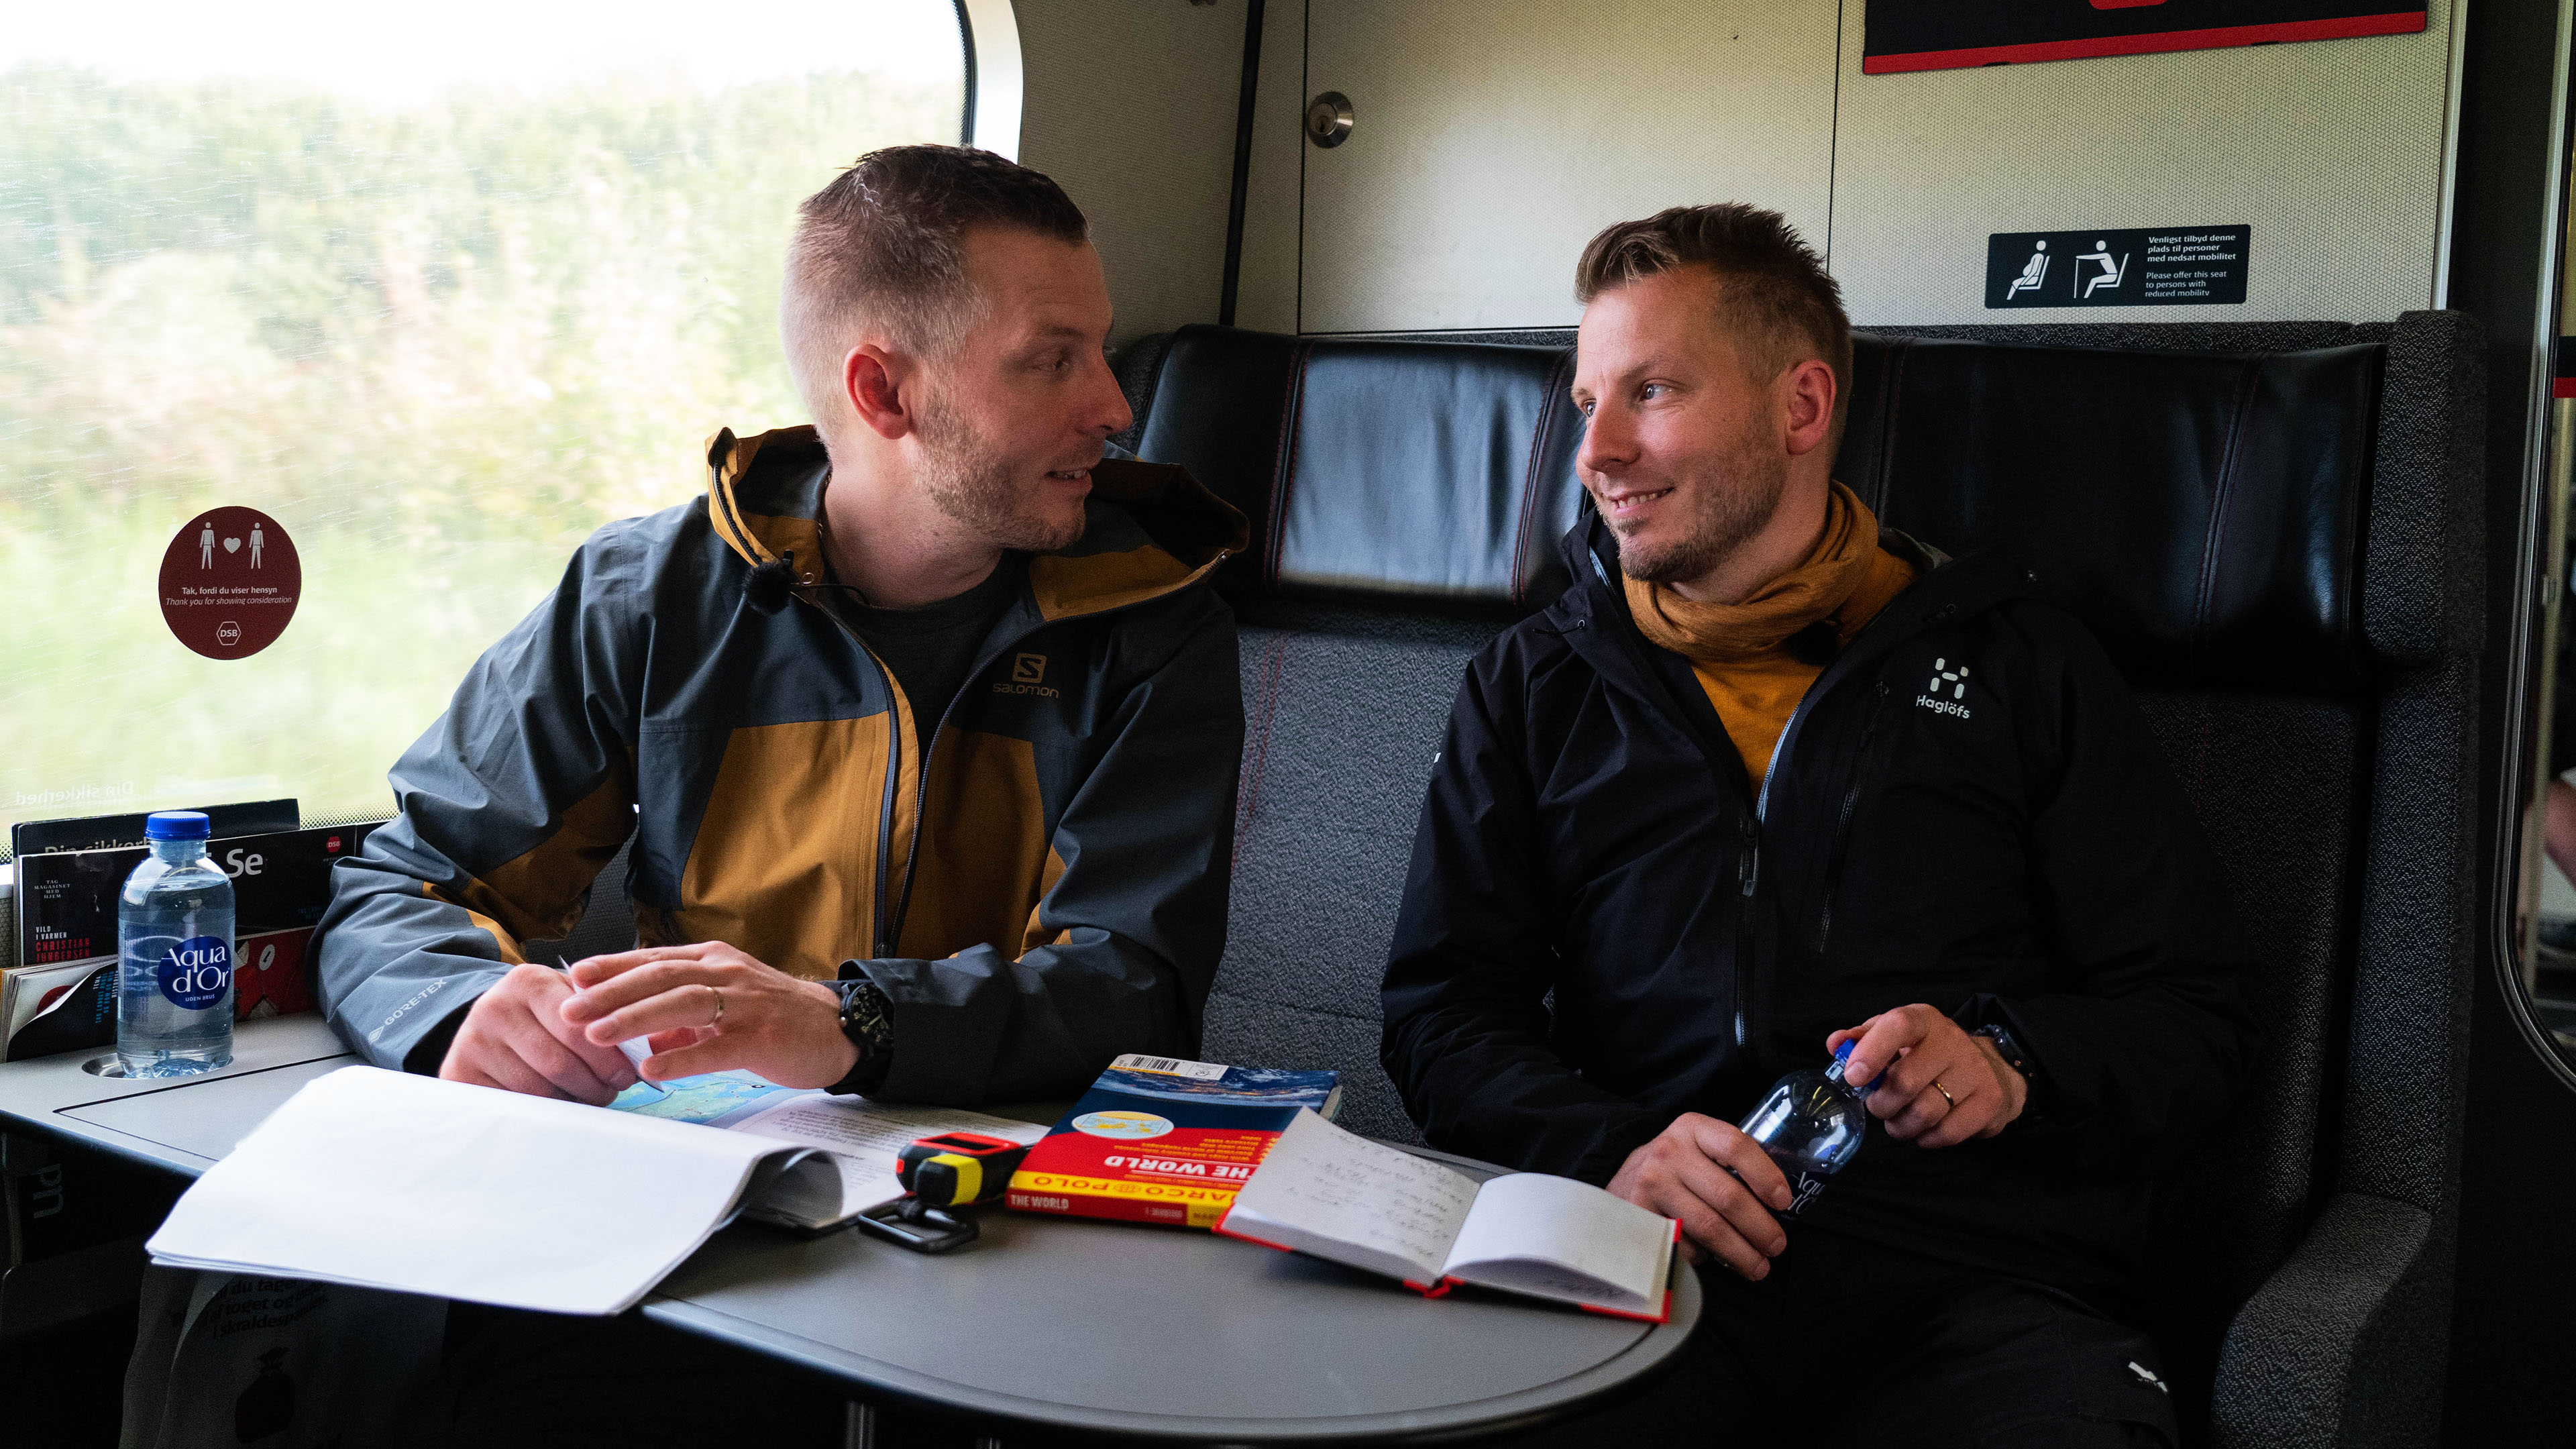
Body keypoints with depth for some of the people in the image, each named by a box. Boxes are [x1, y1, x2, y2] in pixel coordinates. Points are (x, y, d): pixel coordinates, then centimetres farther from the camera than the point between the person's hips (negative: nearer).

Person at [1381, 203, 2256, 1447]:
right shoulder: (1534, 687, 18)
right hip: (1642, 1268, 0)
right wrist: (1607, 1149, -10)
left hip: (1976, 1286, 0)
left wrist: (2014, 1064, -8)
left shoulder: (2018, 666, 14)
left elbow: (2195, 1015, 13)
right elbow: (1442, 1009, 10)